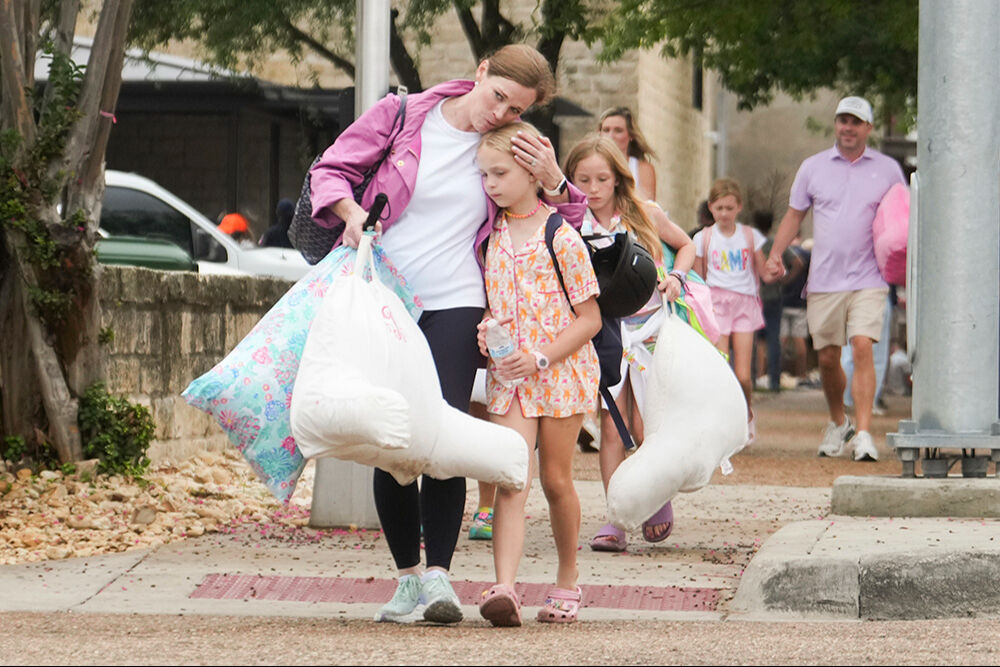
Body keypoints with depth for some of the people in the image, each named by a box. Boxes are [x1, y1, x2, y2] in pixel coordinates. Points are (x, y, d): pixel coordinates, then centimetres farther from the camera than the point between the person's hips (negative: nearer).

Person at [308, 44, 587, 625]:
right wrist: (351, 211, -14)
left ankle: (438, 576, -13)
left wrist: (554, 183, -7)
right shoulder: (402, 115, 0)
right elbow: (331, 169, 6)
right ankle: (408, 575, 13)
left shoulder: (513, 149, 6)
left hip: (455, 305, 0)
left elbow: (566, 227, 14)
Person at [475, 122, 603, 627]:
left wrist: (540, 358, -18)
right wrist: (485, 332, -5)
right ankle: (503, 588, -24)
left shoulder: (561, 238, -9)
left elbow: (589, 319, -8)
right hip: (508, 377, 3)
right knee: (511, 481, -10)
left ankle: (567, 580, 26)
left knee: (555, 479, 7)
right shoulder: (491, 238, 6)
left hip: (560, 372, -3)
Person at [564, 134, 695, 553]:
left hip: (650, 327, 0)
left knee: (645, 429, -3)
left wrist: (675, 275, -1)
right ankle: (615, 521, -2)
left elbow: (686, 245, 16)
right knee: (611, 428, -6)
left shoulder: (644, 216, 1)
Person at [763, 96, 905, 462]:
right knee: (827, 358, 6)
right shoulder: (813, 167, 9)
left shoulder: (888, 169, 7)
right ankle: (838, 423, 29)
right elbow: (794, 215, 14)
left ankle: (863, 433, -18)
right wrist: (776, 253, -1)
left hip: (868, 279, -2)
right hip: (824, 280, 2)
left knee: (862, 348, -17)